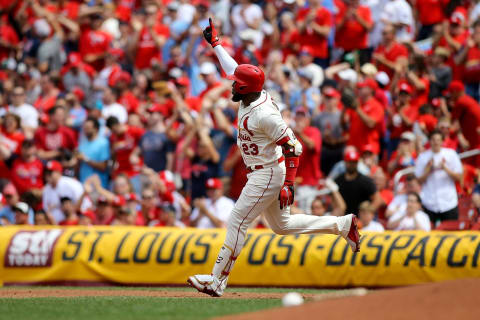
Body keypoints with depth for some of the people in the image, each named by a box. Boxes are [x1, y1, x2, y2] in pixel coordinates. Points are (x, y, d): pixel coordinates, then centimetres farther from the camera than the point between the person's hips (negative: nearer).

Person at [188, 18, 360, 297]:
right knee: (281, 225, 19)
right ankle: (342, 224, 22)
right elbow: (232, 67, 18)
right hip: (261, 173, 10)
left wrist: (289, 184, -26)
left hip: (268, 175, -10)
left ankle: (218, 281, -3)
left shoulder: (264, 114, -26)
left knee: (237, 223, -7)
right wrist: (215, 43, 22)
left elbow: (294, 147, -24)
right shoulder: (252, 97, 0)